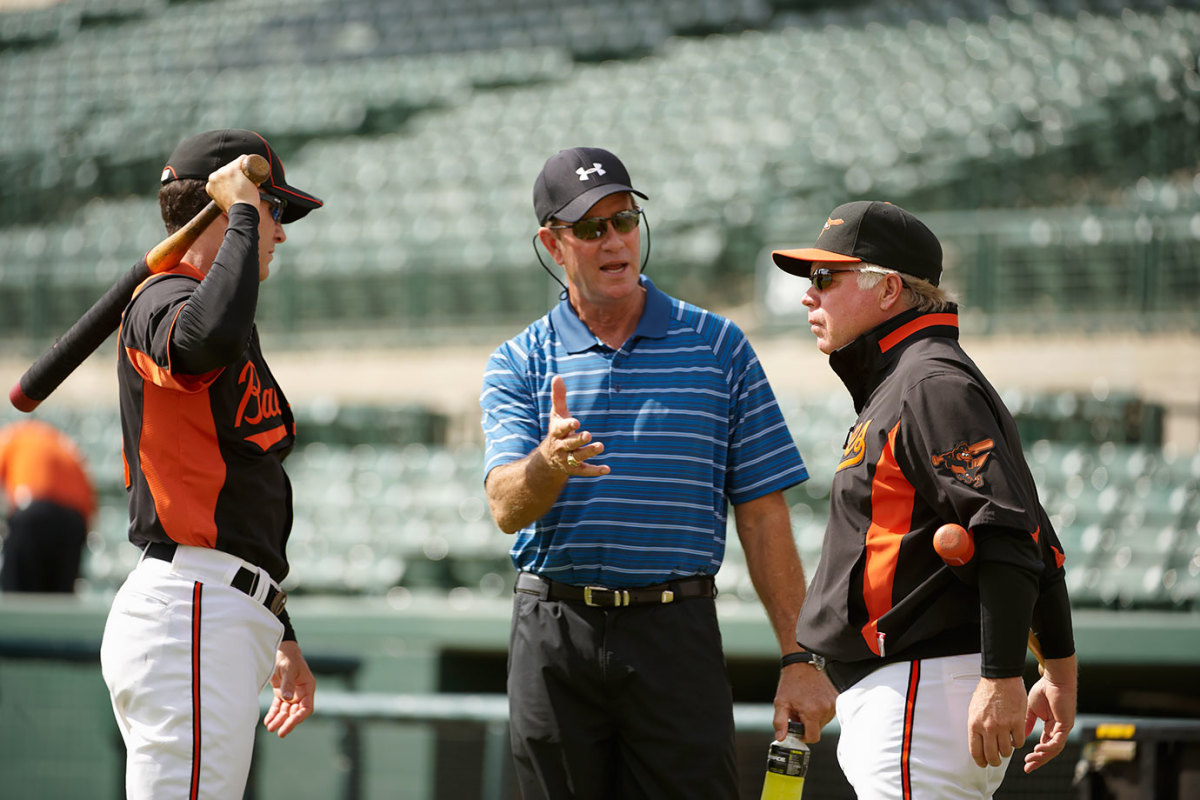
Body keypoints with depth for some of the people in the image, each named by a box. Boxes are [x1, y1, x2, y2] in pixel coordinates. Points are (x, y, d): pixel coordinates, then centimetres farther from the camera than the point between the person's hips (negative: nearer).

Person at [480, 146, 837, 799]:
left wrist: (799, 660, -1)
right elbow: (508, 509, -8)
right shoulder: (516, 365, 8)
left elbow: (762, 513, 5)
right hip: (554, 642, 1)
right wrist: (550, 463, -32)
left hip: (677, 634, -1)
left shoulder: (719, 348, 7)